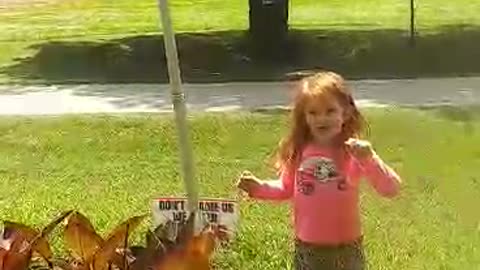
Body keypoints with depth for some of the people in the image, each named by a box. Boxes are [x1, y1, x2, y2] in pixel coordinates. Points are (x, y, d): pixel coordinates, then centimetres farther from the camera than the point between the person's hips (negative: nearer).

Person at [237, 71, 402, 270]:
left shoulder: (355, 151, -15)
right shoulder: (298, 151, -5)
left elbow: (391, 190, -22)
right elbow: (286, 189, 11)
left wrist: (370, 160, -37)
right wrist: (259, 188, -6)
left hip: (346, 248, -2)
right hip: (307, 247, 3)